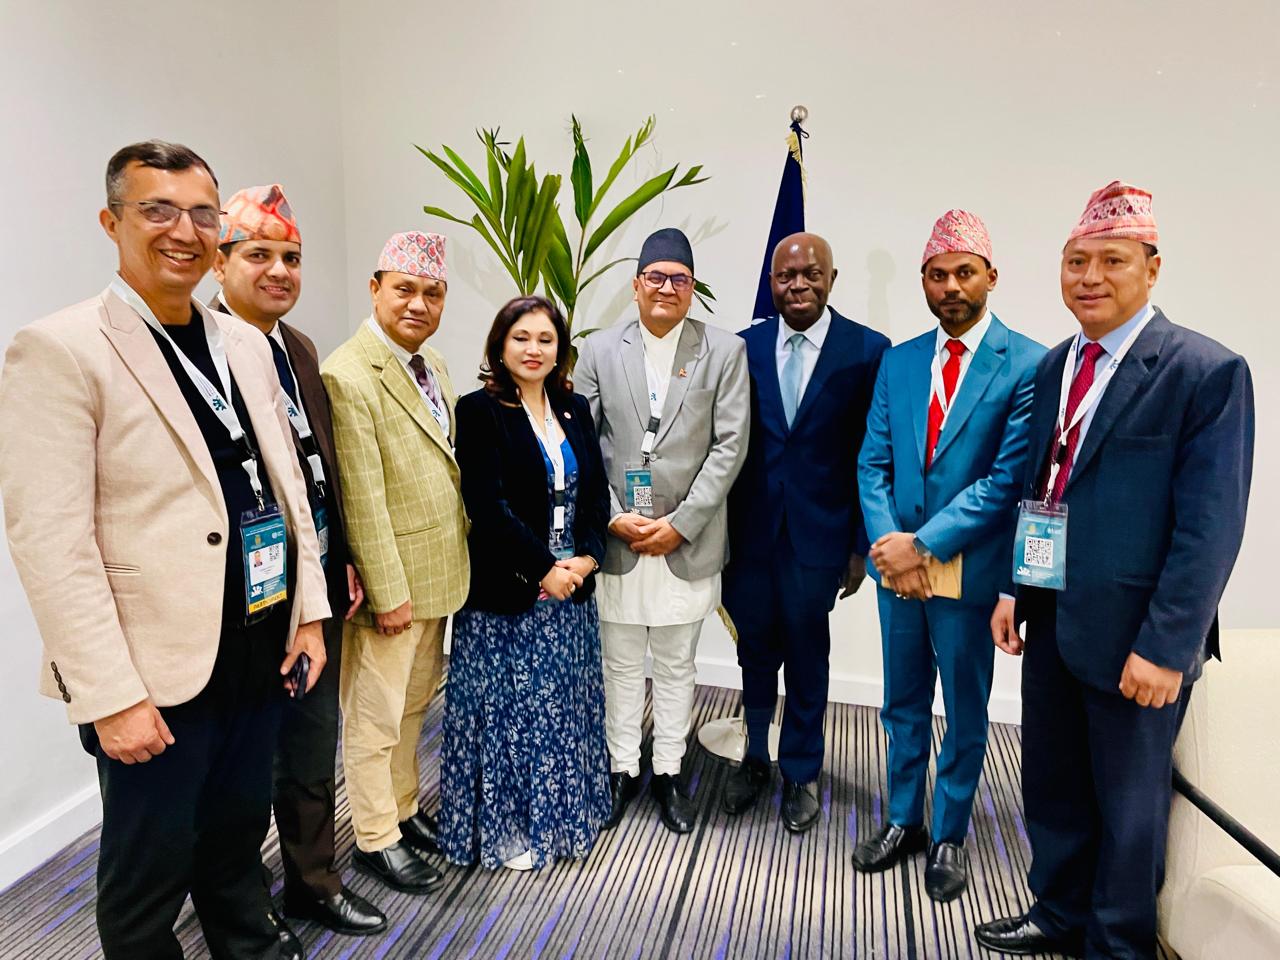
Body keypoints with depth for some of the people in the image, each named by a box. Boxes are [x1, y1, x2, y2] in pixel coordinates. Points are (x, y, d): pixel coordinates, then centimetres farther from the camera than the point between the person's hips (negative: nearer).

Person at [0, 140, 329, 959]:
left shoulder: (246, 344, 9)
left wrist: (309, 611, 8)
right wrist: (111, 696, -17)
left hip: (257, 656, 6)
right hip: (159, 673, -5)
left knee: (240, 842, 23)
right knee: (149, 876, 14)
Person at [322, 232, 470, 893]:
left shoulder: (432, 364, 9)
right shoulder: (349, 375, -19)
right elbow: (362, 499, -21)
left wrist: (457, 559, 12)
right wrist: (389, 592, -18)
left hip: (437, 575, 8)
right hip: (392, 582, -8)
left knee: (413, 705, 23)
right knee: (375, 720, 10)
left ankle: (403, 808, 41)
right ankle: (375, 839, 28)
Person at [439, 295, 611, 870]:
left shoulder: (574, 409, 8)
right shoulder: (479, 411, -9)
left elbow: (597, 492, 7)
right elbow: (488, 505, -17)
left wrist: (586, 558, -8)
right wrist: (544, 569, -16)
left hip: (571, 589, 6)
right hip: (506, 593, -5)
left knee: (564, 709, 16)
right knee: (508, 708, 8)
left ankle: (560, 815, 36)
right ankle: (505, 828, 27)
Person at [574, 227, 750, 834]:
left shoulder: (725, 351, -1)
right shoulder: (599, 351, 3)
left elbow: (730, 446, -5)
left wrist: (680, 523, -11)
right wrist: (613, 518, -8)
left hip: (687, 543, -1)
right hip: (616, 540, 1)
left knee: (676, 666, 13)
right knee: (621, 664, 14)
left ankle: (668, 773, 31)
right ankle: (623, 769, 32)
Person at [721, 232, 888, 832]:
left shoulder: (867, 350, -6)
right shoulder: (744, 347, 1)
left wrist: (862, 545, -4)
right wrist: (719, 534, 1)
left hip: (818, 535, -2)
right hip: (750, 531, 2)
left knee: (807, 660, 14)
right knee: (755, 654, 16)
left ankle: (800, 773, 36)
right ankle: (754, 759, 40)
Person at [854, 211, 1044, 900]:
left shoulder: (1028, 365, -10)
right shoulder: (898, 362, 5)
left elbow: (1008, 478, -16)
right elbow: (873, 464, 2)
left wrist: (924, 545, -18)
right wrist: (889, 545, -11)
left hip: (969, 570, -4)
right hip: (897, 564, 4)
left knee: (964, 712, 14)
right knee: (903, 703, 18)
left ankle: (949, 836, 35)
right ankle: (903, 820, 38)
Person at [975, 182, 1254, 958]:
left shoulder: (1208, 371, -12)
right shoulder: (1054, 365, 8)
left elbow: (1211, 529, -16)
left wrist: (1165, 646, -18)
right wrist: (1014, 588, 6)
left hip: (1132, 637, -6)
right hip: (1051, 618, 6)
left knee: (1128, 804, 14)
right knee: (1051, 785, 20)